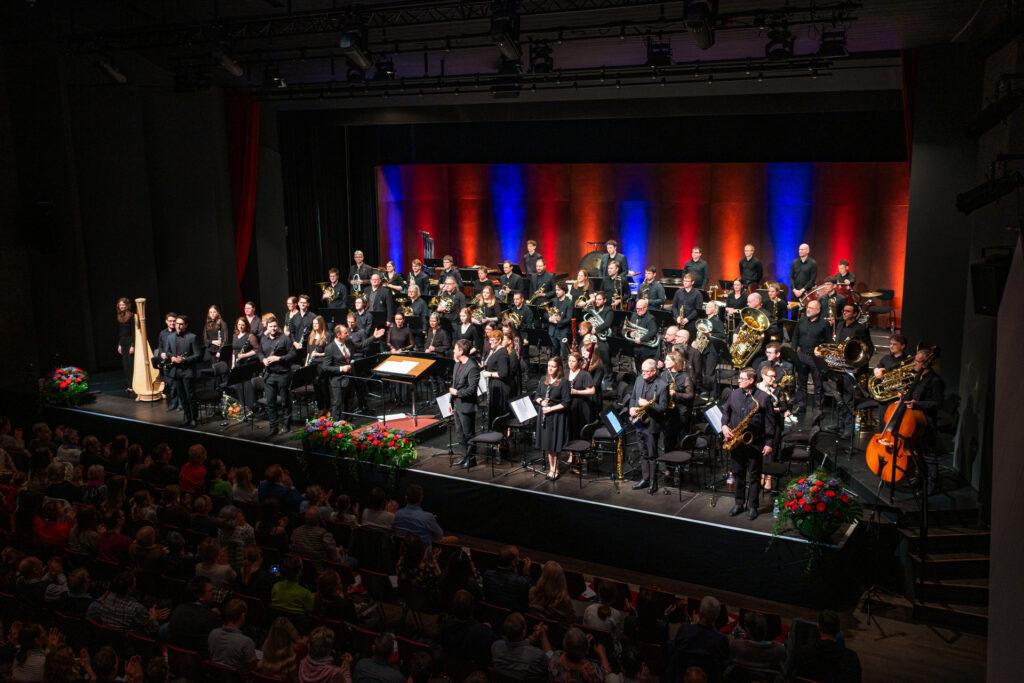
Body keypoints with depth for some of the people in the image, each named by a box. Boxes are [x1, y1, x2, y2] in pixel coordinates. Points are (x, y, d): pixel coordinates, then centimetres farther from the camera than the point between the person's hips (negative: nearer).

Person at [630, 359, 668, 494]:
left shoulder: (662, 386, -15)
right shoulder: (639, 380, 5)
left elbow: (664, 407, -16)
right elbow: (633, 397, 16)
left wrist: (648, 405, -28)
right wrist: (632, 408, -3)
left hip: (652, 424, -6)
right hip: (639, 422, 6)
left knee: (652, 455, 3)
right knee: (643, 453, 16)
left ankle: (653, 482, 14)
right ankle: (645, 479, 28)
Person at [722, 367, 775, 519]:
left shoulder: (763, 397, -8)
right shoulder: (734, 394, 5)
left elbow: (770, 422, -7)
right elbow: (726, 411, 18)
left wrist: (769, 443, -9)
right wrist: (724, 425, -2)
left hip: (755, 442, -4)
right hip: (736, 441, 4)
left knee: (754, 475, 4)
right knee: (738, 473, 12)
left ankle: (752, 506, 14)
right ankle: (739, 503, 24)